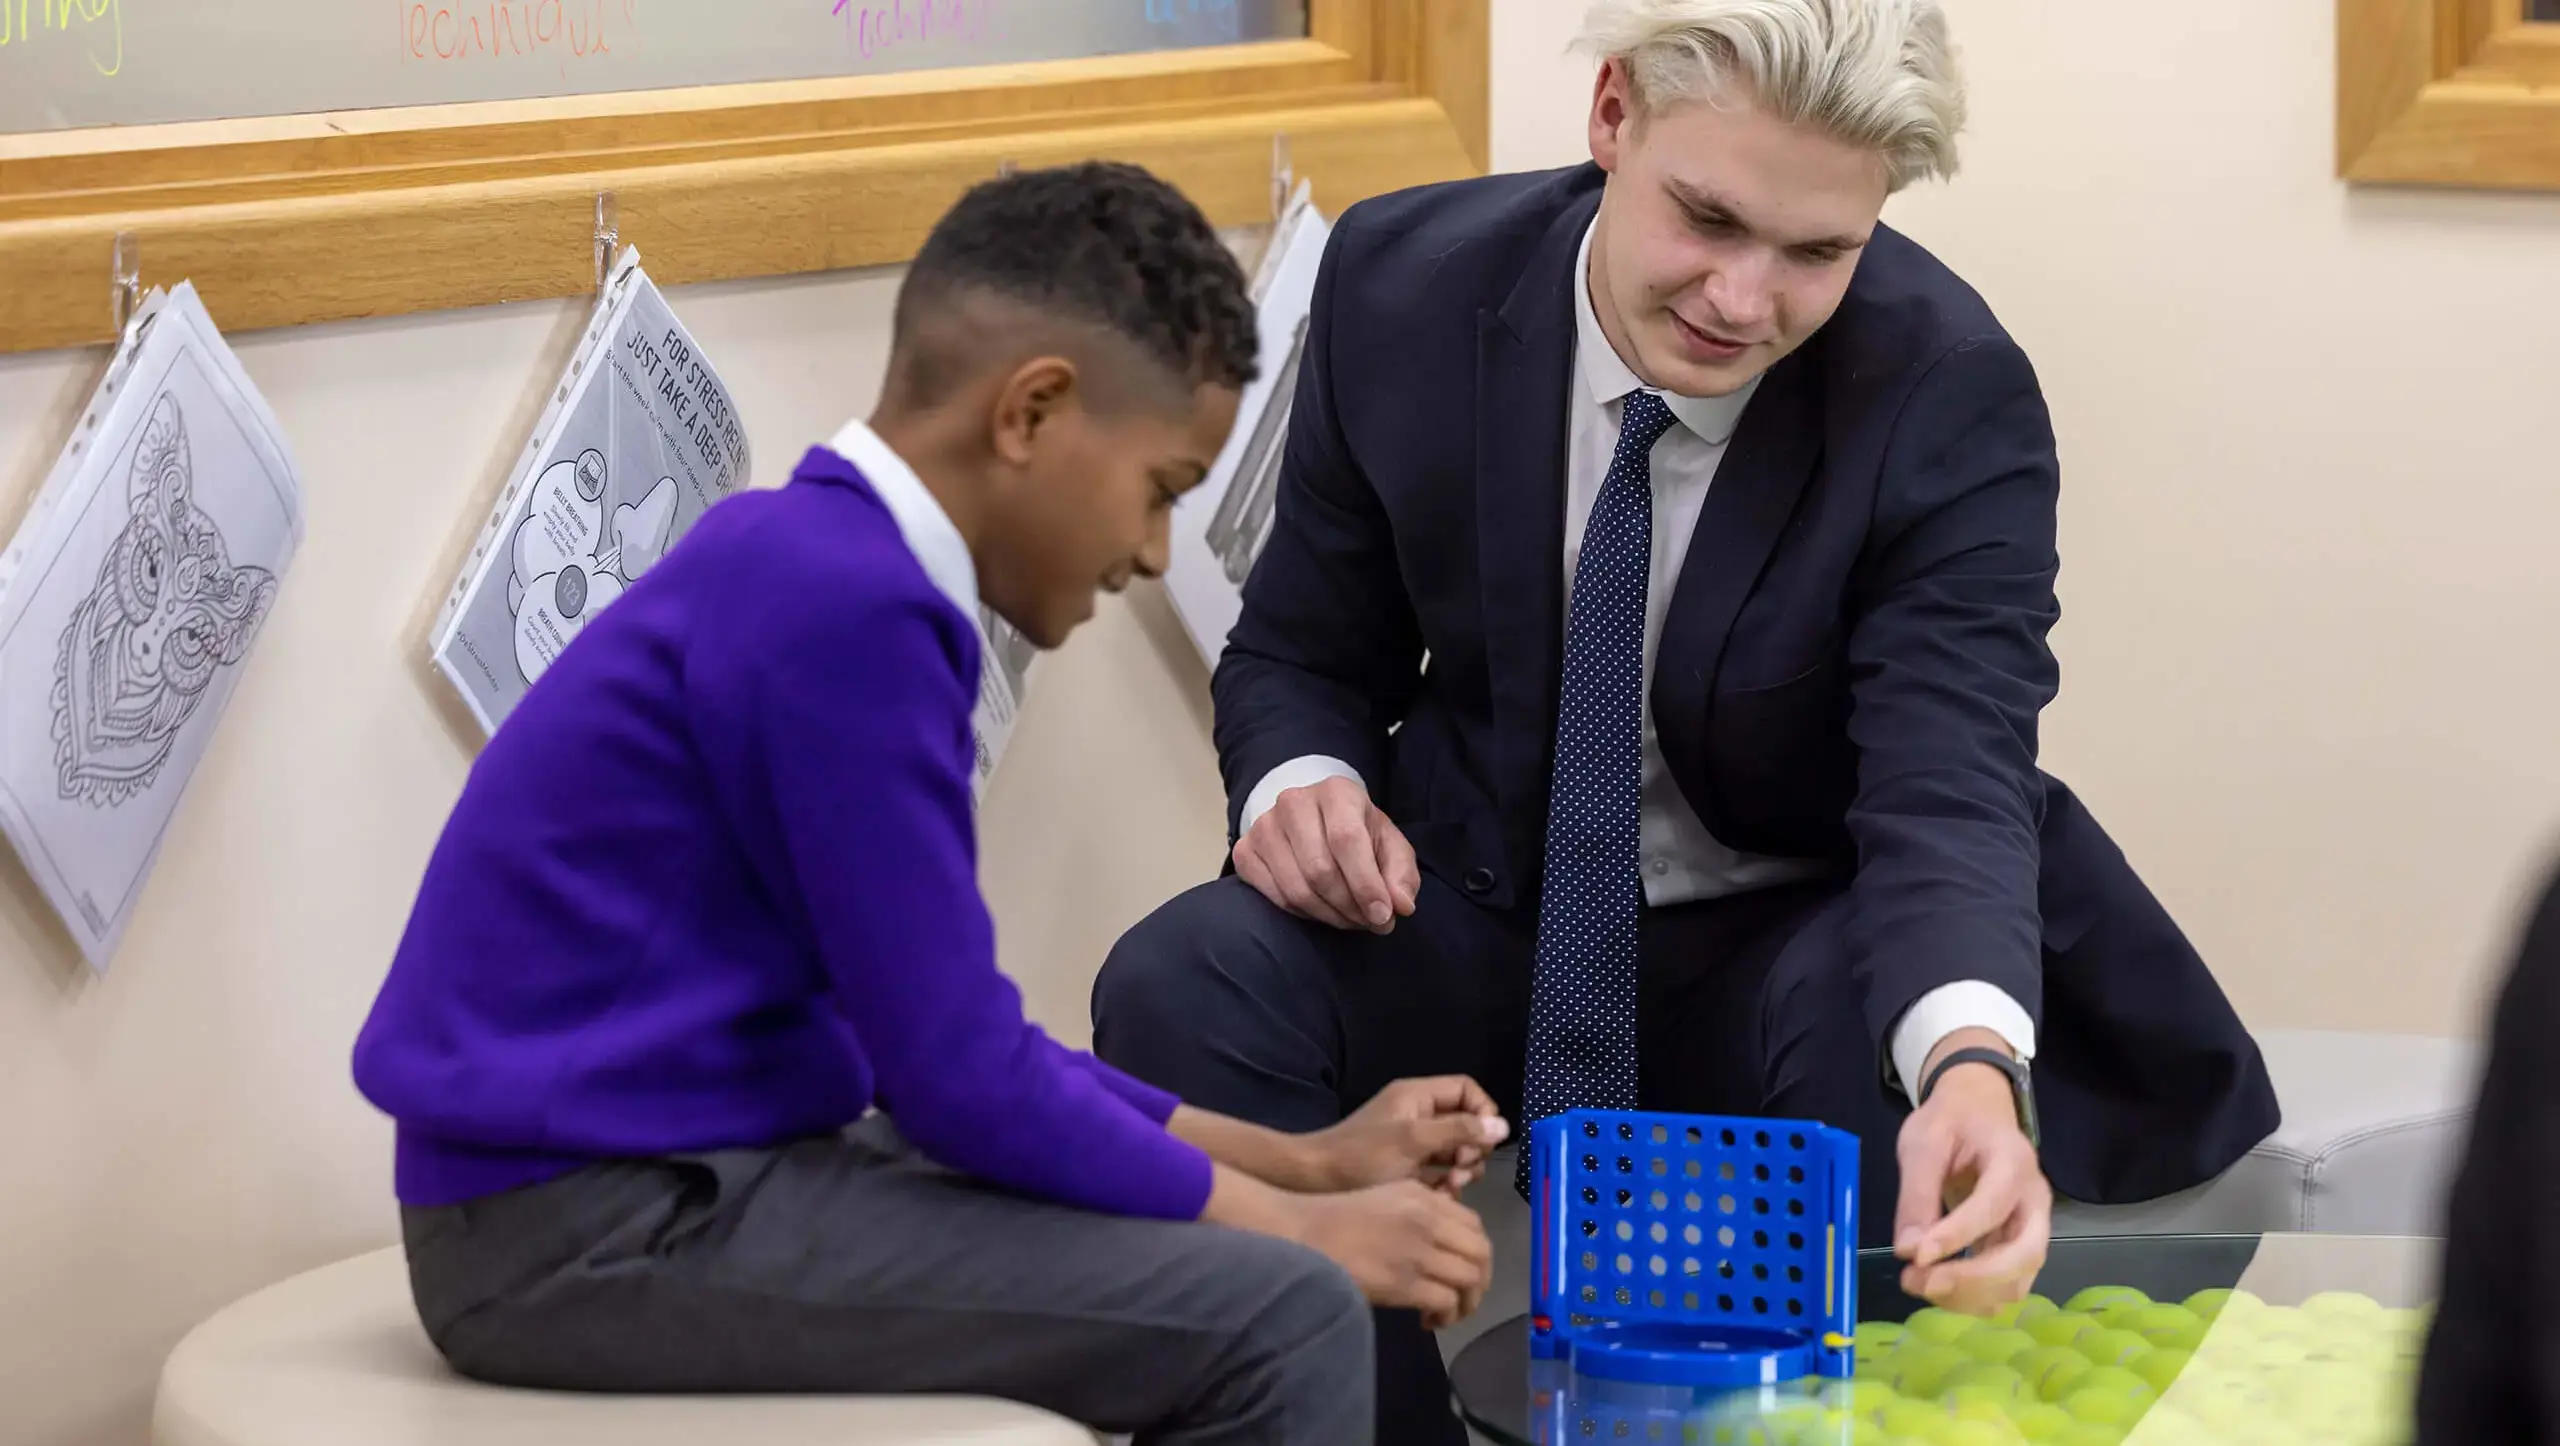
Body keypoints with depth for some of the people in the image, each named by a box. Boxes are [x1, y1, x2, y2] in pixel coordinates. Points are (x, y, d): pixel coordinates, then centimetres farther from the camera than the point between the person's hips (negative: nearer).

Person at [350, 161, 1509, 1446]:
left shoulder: (815, 570, 13)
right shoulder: (843, 602, -19)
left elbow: (958, 1047, 18)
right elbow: (961, 1082, -17)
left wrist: (1310, 1163, 15)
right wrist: (1300, 1228, -6)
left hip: (658, 1176, 11)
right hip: (594, 1225, -11)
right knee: (1281, 1318, -16)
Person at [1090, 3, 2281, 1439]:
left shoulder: (1952, 397, -21)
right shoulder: (1404, 286, -11)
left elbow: (1949, 783, -31)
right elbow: (1304, 656, 4)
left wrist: (1975, 1066, -53)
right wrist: (1301, 779, -22)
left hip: (1793, 947, -2)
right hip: (1485, 904, 2)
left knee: (1905, 1069, -36)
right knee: (1181, 994, -26)